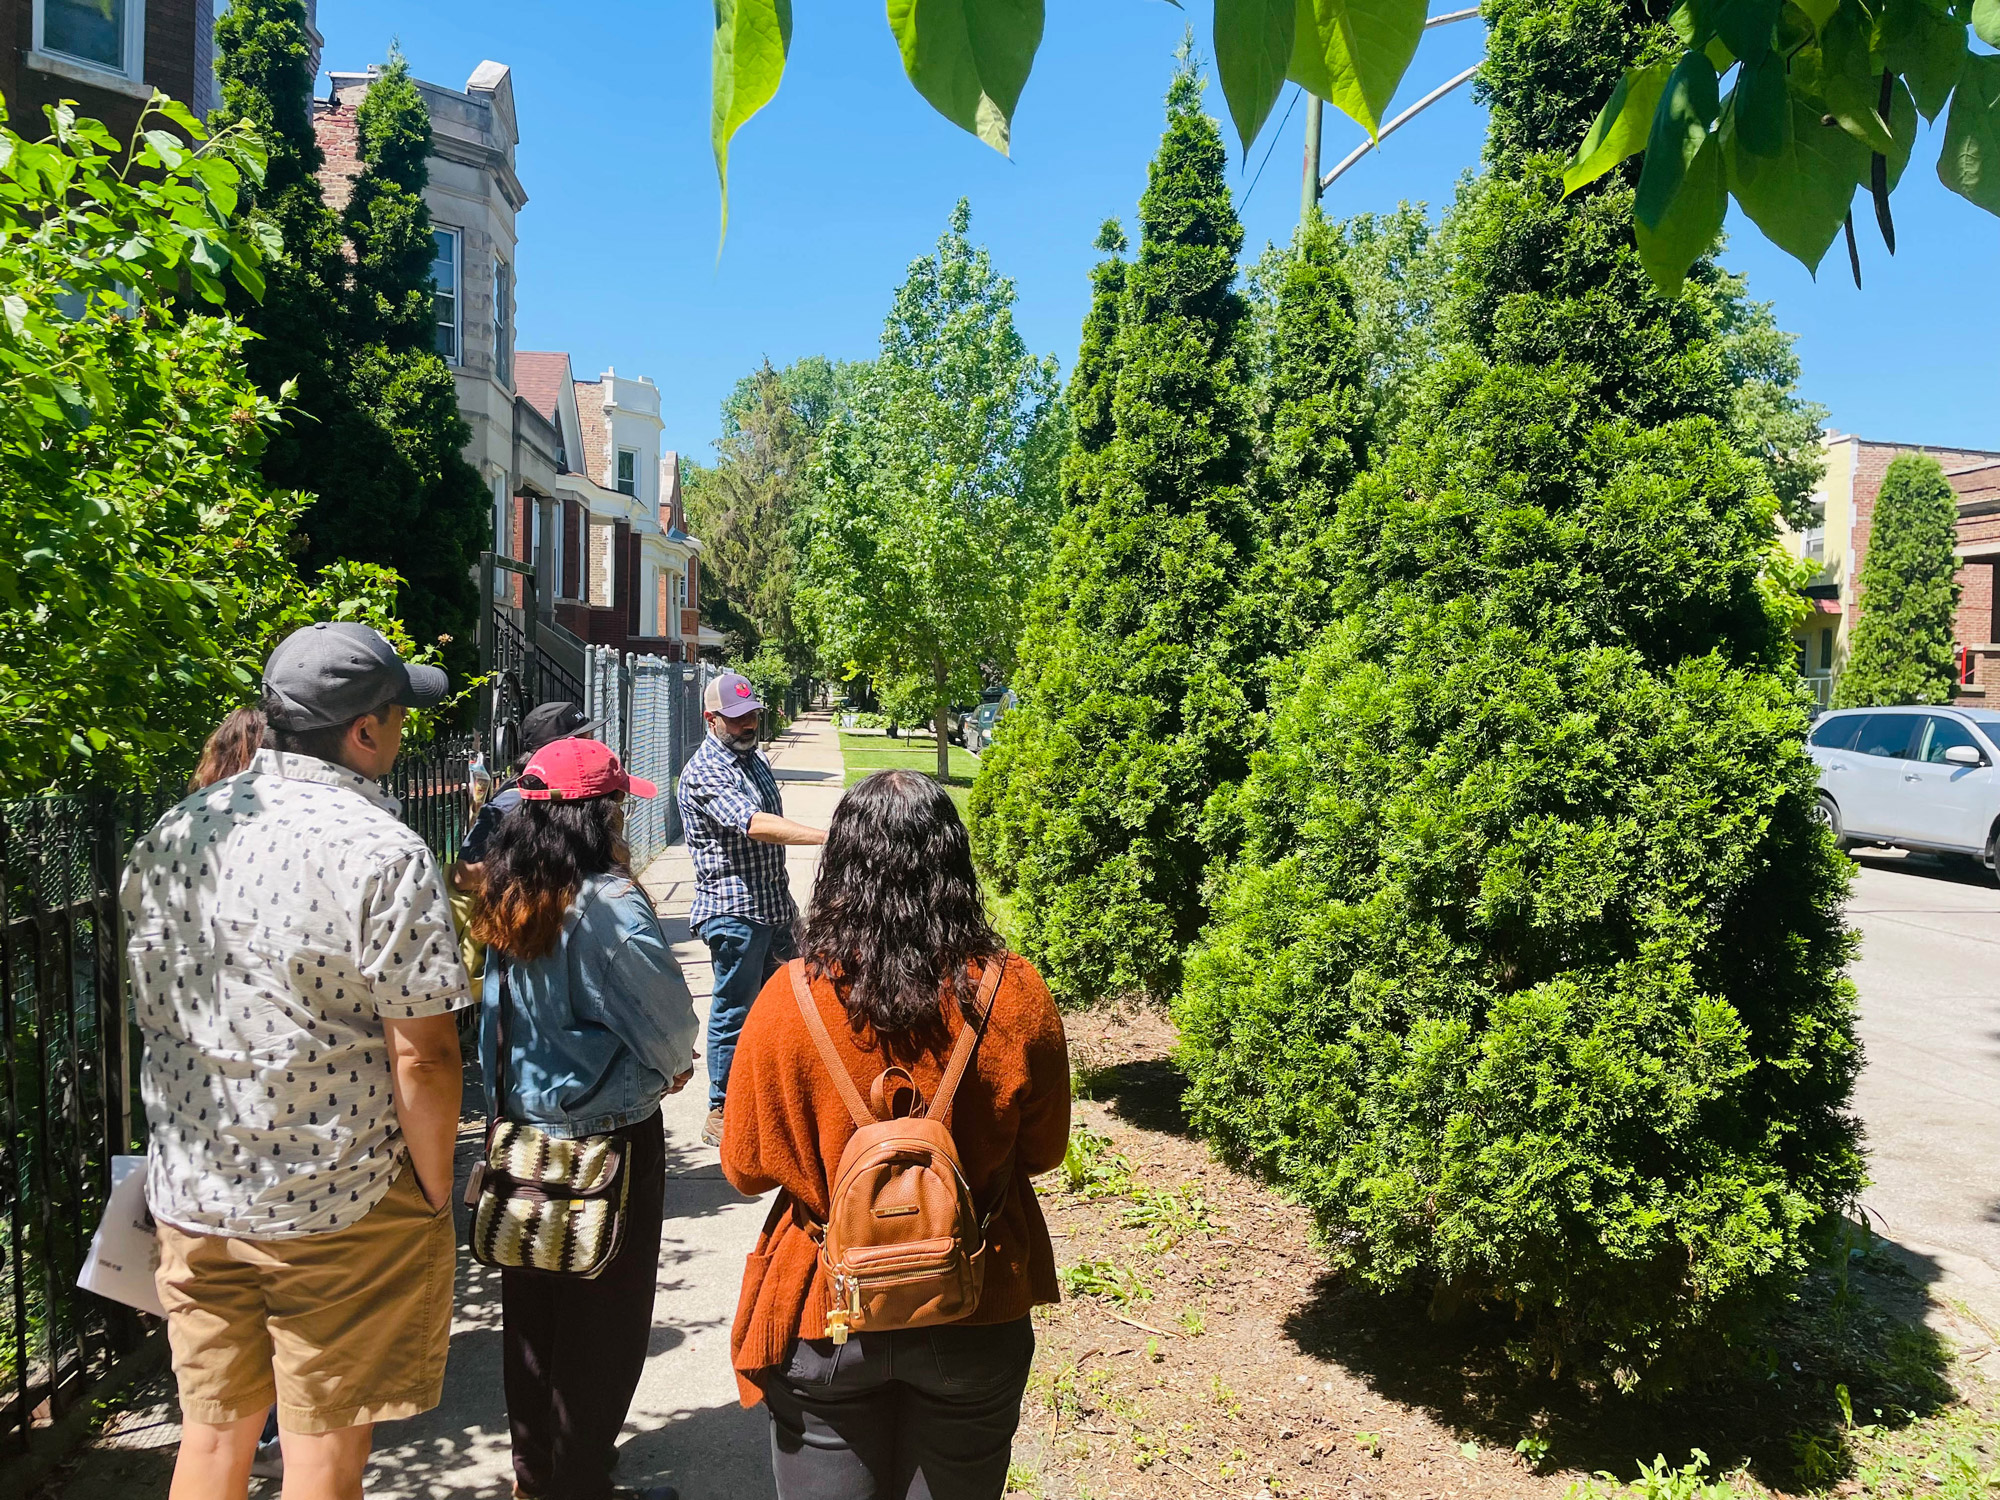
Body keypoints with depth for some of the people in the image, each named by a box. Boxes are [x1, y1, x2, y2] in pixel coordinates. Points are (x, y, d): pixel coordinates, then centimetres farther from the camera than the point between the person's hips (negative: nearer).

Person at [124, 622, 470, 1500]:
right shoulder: (384, 856, -19)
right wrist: (435, 1195, -5)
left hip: (190, 1197, 6)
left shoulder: (172, 836, 2)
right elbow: (422, 1055, -20)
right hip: (341, 1207, -6)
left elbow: (150, 1014, 10)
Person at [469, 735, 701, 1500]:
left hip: (524, 1129, 7)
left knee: (531, 1306, 20)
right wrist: (673, 1066, 5)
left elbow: (508, 1015, 8)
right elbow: (669, 1019, -17)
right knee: (602, 1317, 10)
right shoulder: (608, 906, -24)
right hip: (607, 1136, -7)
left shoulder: (507, 899, -3)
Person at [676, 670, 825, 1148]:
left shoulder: (755, 759, 14)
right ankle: (721, 1114, 12)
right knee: (734, 1012, 0)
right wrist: (828, 837, -38)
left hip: (774, 906, 9)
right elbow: (755, 825, -29)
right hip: (734, 910, -9)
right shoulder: (704, 773, -15)